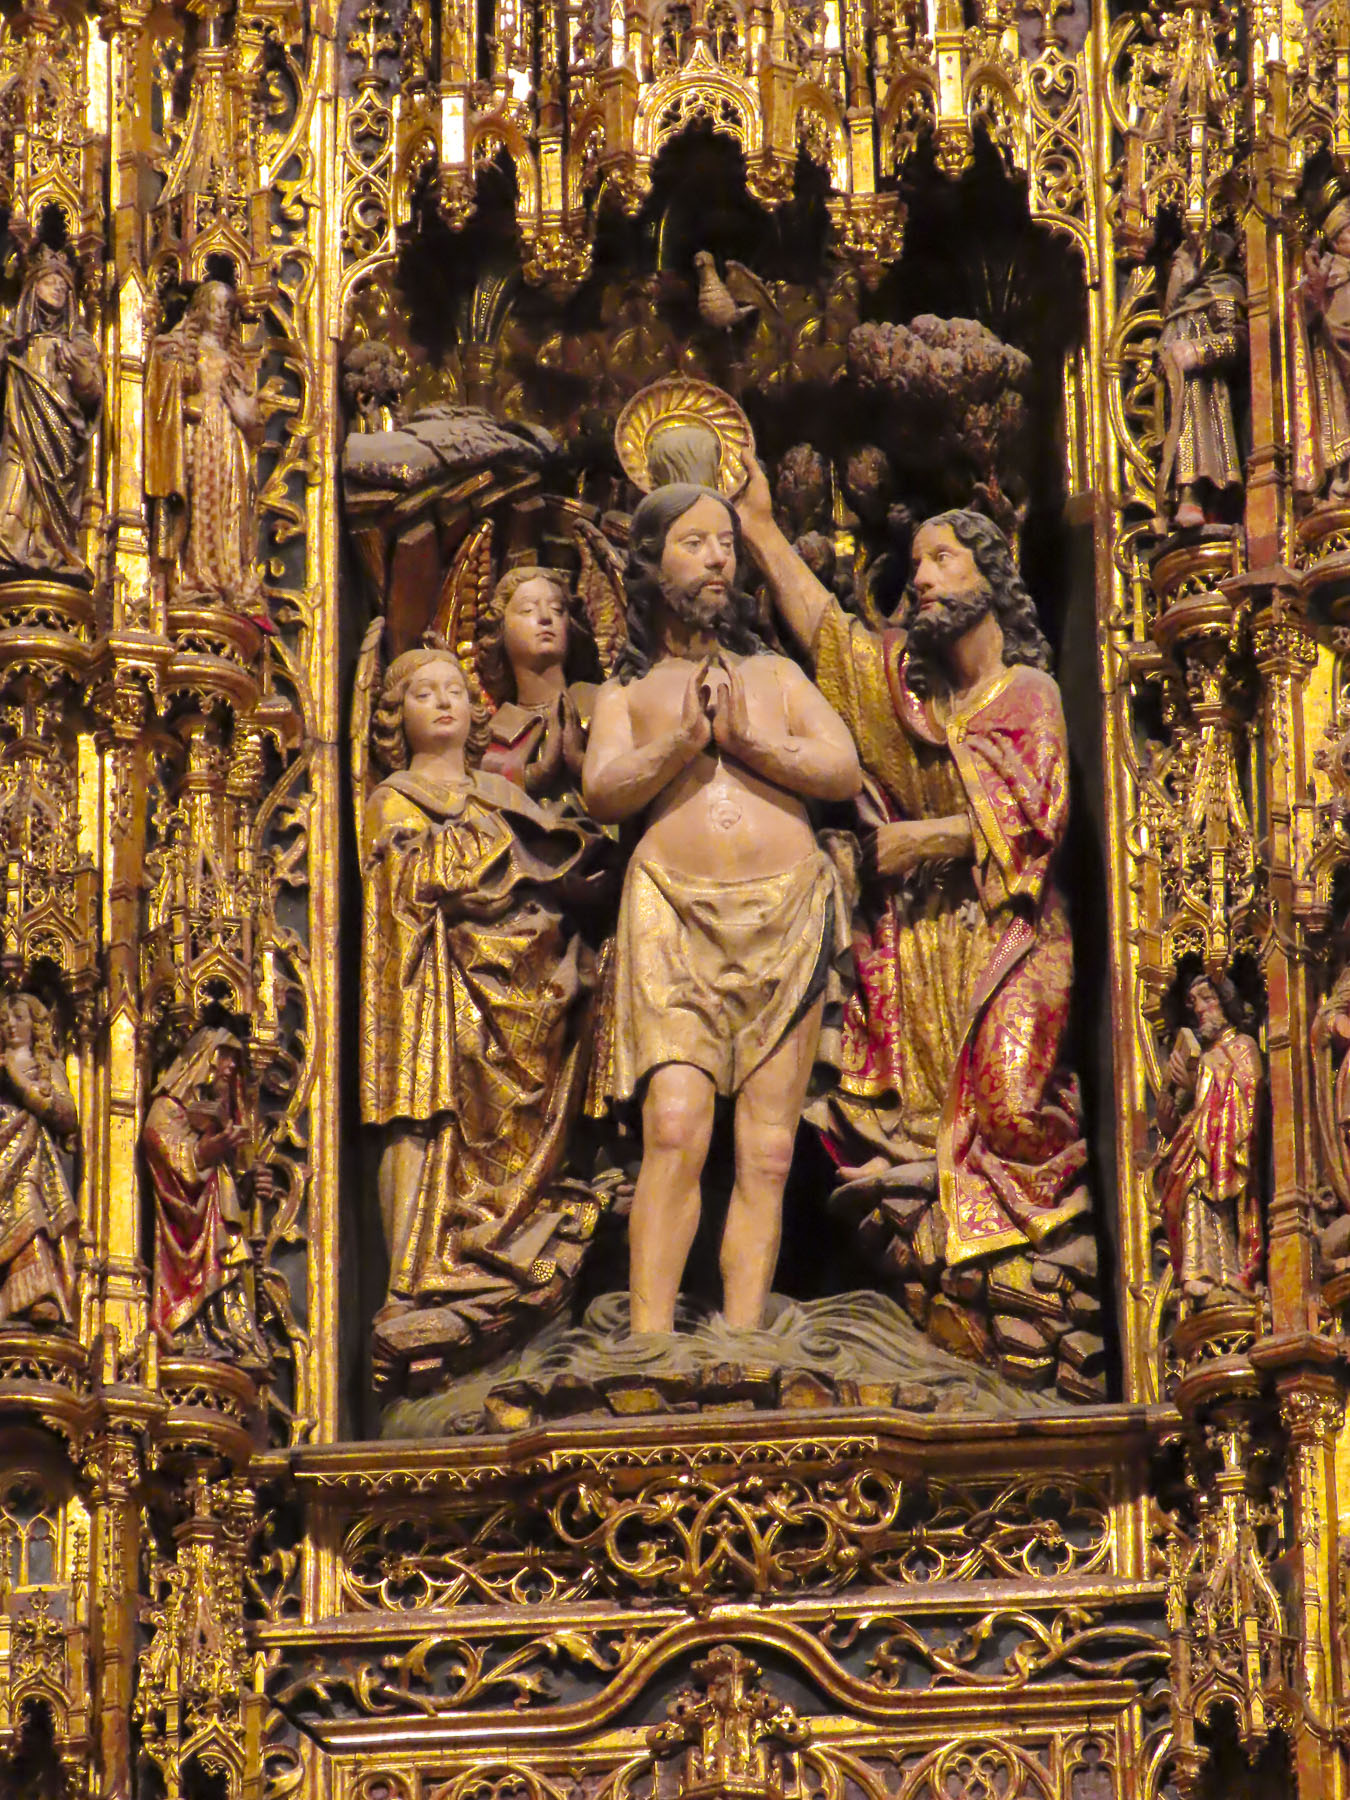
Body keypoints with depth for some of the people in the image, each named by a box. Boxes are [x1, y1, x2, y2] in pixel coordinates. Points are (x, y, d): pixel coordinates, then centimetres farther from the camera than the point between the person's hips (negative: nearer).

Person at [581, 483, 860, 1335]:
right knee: (675, 1131, -19)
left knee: (767, 1153, -4)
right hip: (675, 917, -2)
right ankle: (649, 1345, -21)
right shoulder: (628, 692, 17)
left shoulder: (777, 675, 22)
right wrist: (684, 739, -14)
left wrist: (745, 736, -5)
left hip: (785, 917, 2)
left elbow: (844, 771, 7)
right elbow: (603, 792, 0)